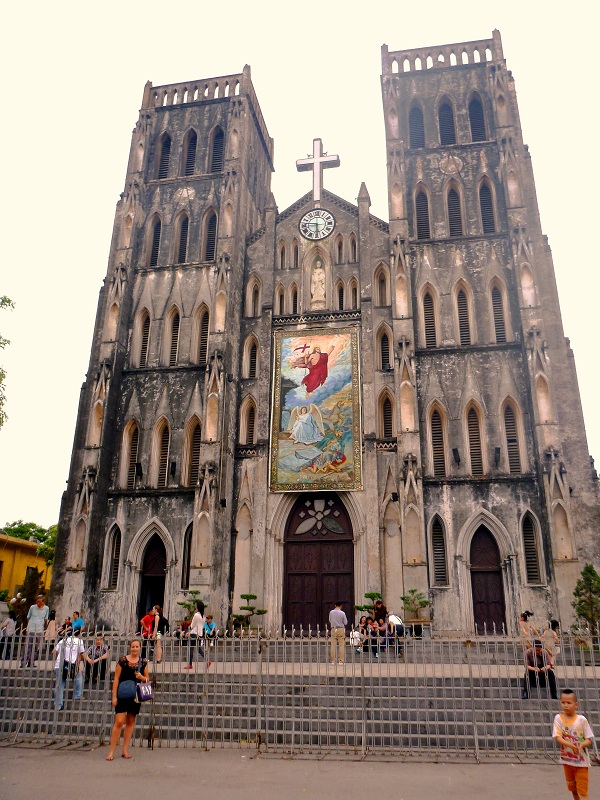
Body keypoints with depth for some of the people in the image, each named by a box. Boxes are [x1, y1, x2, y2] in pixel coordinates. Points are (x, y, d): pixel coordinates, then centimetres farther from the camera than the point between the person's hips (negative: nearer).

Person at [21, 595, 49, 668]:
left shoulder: (46, 609, 2)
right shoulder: (32, 607, -1)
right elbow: (28, 617, 12)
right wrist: (29, 625, 11)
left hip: (39, 631, 1)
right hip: (30, 630, -1)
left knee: (35, 648, 4)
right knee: (27, 647, -4)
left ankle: (31, 663, 12)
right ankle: (23, 663, 2)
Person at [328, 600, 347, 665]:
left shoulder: (331, 612, -2)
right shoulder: (342, 613, -11)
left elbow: (330, 620, 10)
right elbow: (345, 623, -3)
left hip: (333, 629, 3)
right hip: (341, 629, -3)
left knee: (333, 645, 6)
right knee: (341, 645, 2)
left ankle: (333, 661, 9)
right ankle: (341, 661, 2)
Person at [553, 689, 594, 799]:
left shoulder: (581, 719, -11)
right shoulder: (558, 718, -9)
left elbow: (589, 740, -8)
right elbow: (557, 737, -15)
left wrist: (582, 745, -29)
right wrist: (571, 745, -31)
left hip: (581, 761, -2)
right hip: (567, 759, 2)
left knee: (582, 790, -2)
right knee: (572, 788, 19)